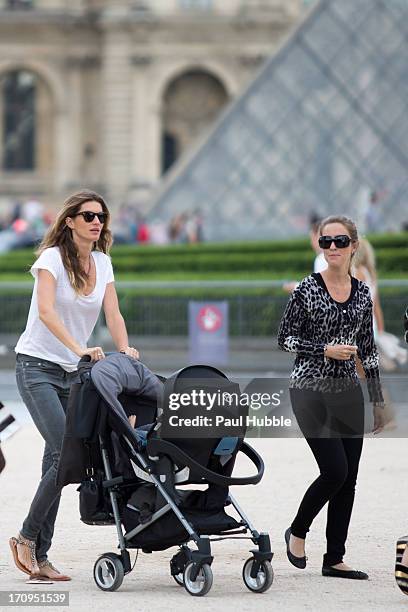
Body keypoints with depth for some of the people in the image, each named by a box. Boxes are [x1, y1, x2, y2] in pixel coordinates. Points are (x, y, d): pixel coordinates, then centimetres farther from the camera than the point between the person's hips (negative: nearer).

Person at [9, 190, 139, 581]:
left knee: (58, 460, 2)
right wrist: (79, 348, -37)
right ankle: (27, 538, -6)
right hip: (37, 367, -6)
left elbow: (113, 314, 1)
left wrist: (125, 351, -18)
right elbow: (46, 311, -24)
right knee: (65, 452, -18)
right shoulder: (52, 258, -11)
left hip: (73, 372, 6)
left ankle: (39, 556, 5)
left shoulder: (102, 262, 8)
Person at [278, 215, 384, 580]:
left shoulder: (363, 293, 7)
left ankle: (334, 559, 11)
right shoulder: (308, 289, -7)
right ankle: (297, 531, 12)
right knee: (335, 470, -13)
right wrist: (325, 350, -19)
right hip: (311, 390, -5)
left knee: (348, 478, 3)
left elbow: (368, 350, 13)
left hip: (348, 392, 5)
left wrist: (378, 400, 12)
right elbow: (285, 338, -6)